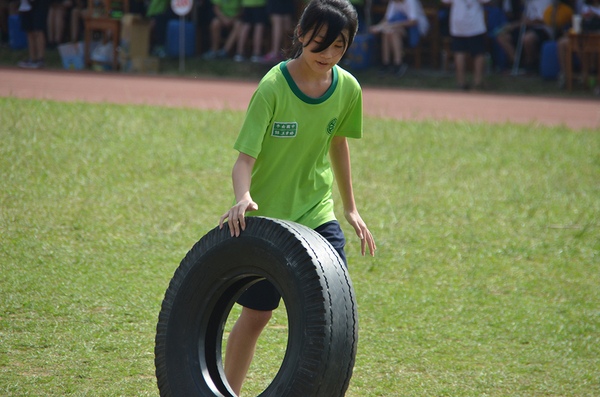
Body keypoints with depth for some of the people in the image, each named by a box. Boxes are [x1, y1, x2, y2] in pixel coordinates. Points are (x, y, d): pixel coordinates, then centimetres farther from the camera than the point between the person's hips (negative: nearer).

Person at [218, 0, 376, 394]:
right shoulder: (273, 87, -19)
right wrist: (243, 197, -43)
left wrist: (351, 208, 18)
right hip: (267, 216, -3)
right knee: (256, 314, 7)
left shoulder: (347, 88, -5)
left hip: (317, 212, 3)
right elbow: (246, 156, -22)